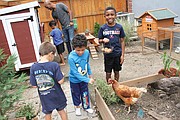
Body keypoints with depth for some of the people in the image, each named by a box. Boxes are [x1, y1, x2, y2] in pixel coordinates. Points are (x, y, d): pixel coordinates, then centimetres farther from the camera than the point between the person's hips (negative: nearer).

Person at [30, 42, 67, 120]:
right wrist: (62, 75, 0)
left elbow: (34, 85, -8)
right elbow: (60, 81, -20)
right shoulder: (54, 65, -22)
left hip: (44, 97, 2)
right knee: (61, 111, 23)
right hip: (57, 95, -2)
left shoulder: (33, 67, -14)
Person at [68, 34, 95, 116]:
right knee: (76, 94, 19)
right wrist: (88, 80, -30)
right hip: (74, 80, -3)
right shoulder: (71, 57, -33)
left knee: (85, 93, 19)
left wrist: (90, 73, 13)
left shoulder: (87, 53, -18)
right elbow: (75, 73, -29)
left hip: (84, 78, 3)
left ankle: (86, 106, 43)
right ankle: (77, 107, 46)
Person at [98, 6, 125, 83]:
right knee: (108, 72, 11)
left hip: (117, 54, 1)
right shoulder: (103, 28, -5)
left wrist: (122, 55, -3)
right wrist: (103, 40, -21)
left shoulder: (119, 27, -5)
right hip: (107, 54, 0)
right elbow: (99, 40, 3)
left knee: (116, 71, 15)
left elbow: (122, 41, 0)